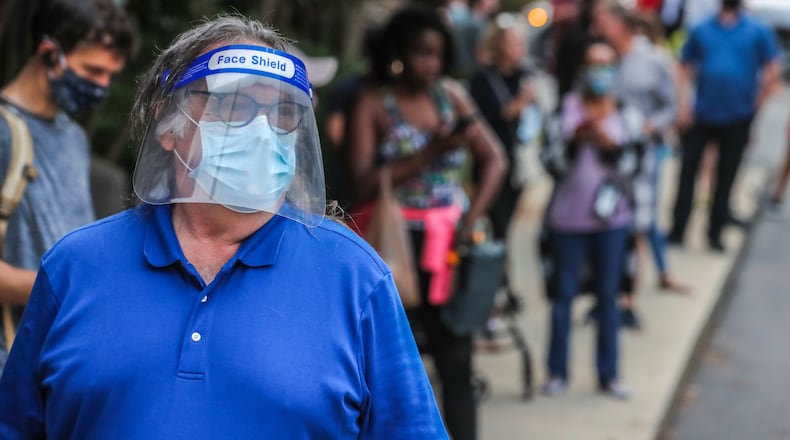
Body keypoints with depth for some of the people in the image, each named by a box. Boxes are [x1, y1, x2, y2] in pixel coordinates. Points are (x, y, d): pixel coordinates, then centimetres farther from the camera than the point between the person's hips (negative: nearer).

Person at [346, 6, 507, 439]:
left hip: (447, 241, 3)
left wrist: (471, 220, -7)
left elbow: (495, 160, 6)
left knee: (456, 361, 1)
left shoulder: (451, 95, 8)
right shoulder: (373, 103, -4)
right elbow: (365, 183, -14)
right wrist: (431, 152, -20)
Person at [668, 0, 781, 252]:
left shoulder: (758, 32, 0)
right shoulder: (702, 30, 3)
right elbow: (686, 70, 6)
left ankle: (715, 232, 19)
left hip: (738, 117, -1)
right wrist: (683, 103, -4)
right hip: (702, 115, 1)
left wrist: (755, 105, -1)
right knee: (688, 171, 0)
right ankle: (677, 229, 8)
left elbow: (772, 72, 2)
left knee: (726, 176, 8)